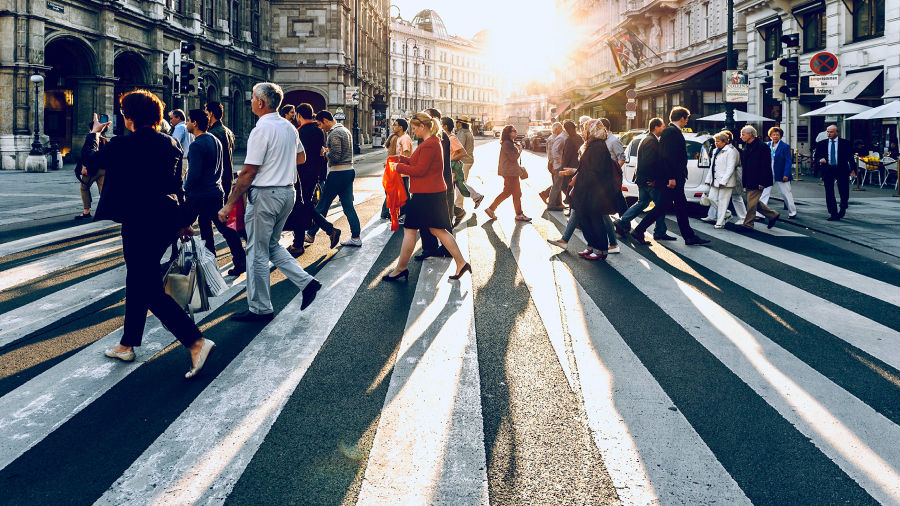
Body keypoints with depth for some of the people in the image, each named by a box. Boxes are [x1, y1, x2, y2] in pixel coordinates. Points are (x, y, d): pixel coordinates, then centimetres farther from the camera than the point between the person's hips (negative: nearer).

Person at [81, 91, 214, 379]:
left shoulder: (123, 145, -13)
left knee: (151, 290, -4)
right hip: (168, 219, 8)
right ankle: (127, 344, 32)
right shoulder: (171, 144, 5)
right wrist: (182, 221, 21)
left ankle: (196, 342, -14)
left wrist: (94, 133, 22)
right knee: (137, 281, 20)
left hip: (140, 222, -8)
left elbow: (90, 161, 5)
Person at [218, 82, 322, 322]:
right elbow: (301, 157, 24)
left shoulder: (262, 129, -16)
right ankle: (306, 282, 11)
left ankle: (260, 309, 10)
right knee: (271, 244, 22)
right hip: (288, 192, 8)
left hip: (265, 194, -8)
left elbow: (248, 172, -18)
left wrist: (229, 204, -14)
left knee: (257, 251, 2)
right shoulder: (289, 127, 8)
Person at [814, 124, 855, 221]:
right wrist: (820, 159, -13)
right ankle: (833, 214, 7)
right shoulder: (821, 143, 8)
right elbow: (816, 155, 10)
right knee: (829, 194, 0)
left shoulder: (845, 143, 2)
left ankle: (843, 208, 32)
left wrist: (852, 169, -1)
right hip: (828, 170, 1)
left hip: (841, 170, -1)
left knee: (844, 193, 4)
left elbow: (850, 156, 4)